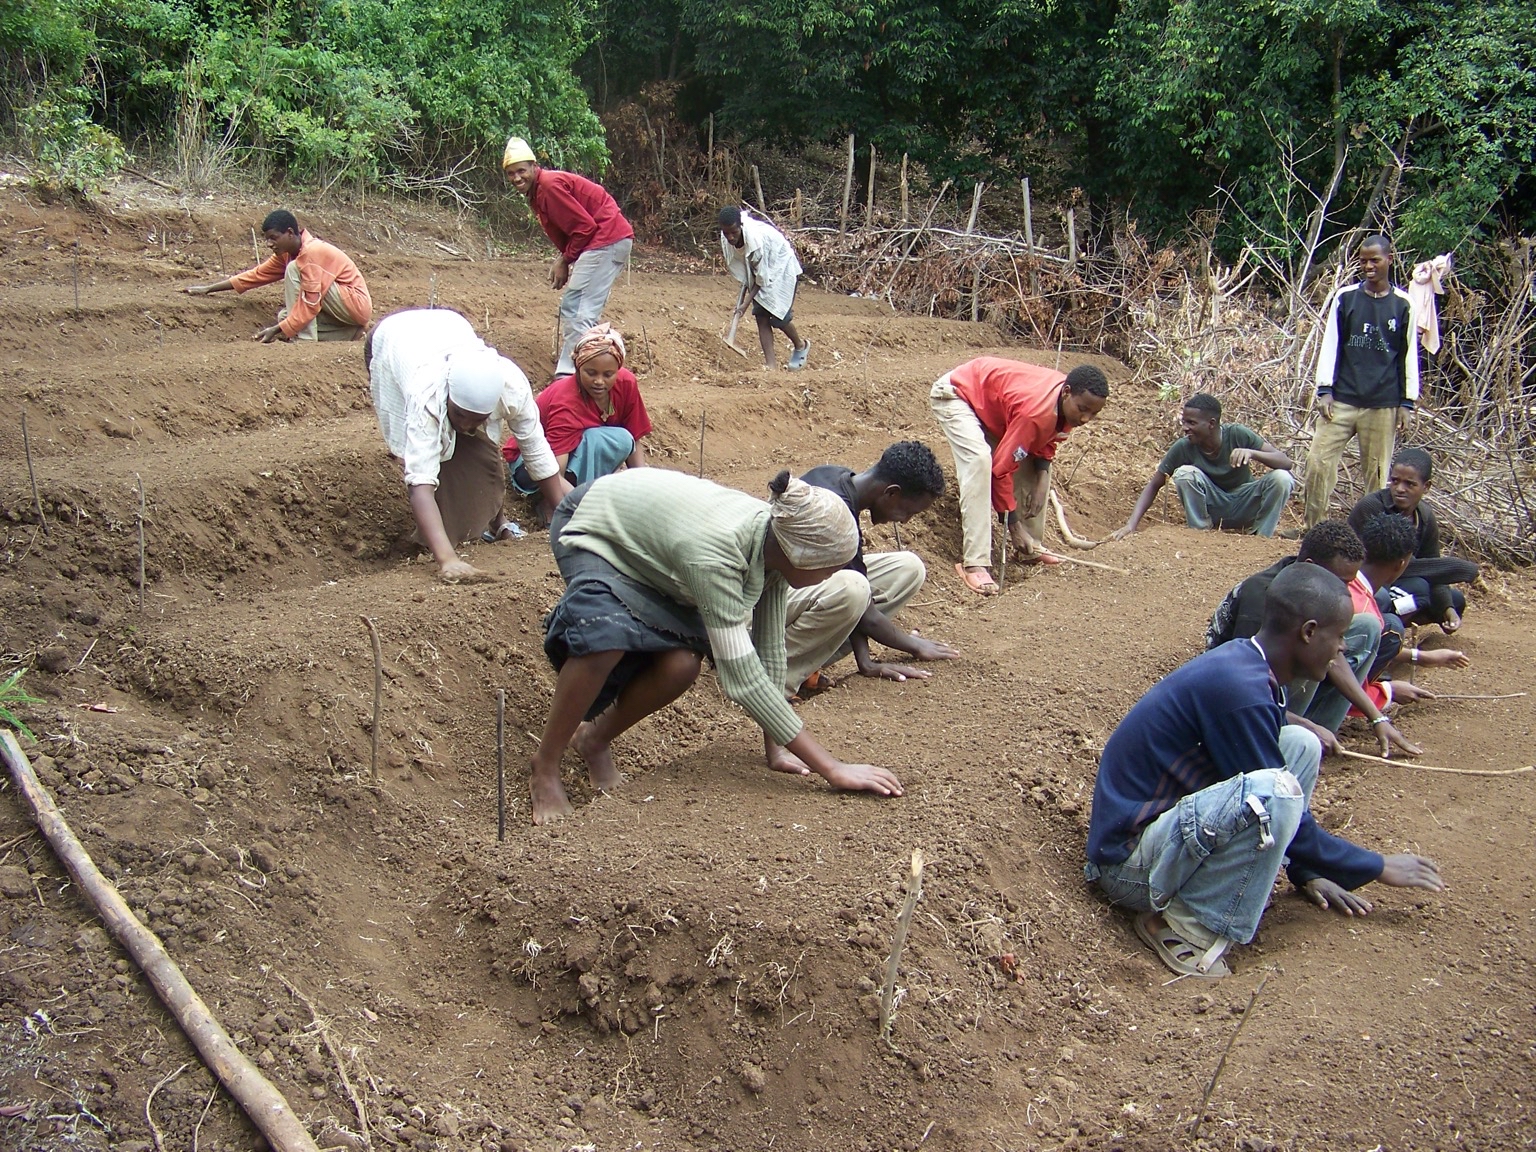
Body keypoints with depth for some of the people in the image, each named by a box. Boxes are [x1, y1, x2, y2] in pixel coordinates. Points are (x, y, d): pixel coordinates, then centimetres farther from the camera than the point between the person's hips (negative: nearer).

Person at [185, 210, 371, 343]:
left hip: (356, 303, -10)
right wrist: (209, 288, 6)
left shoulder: (312, 251, -22)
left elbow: (310, 304, -26)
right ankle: (350, 332, 4)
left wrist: (277, 330, -27)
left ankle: (304, 340, -18)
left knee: (294, 270, -18)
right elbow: (258, 274, 8)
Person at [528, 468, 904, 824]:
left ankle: (595, 739, 12)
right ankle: (544, 767, -13)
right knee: (605, 638, -35)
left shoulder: (777, 540, -21)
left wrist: (775, 748, -10)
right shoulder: (715, 554, -42)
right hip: (592, 529, -6)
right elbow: (742, 678, -43)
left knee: (680, 665, -17)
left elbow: (770, 649, -11)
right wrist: (833, 770, -40)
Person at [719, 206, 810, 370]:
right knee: (761, 316, -4)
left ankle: (800, 345, 19)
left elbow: (762, 278, -27)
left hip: (782, 266, -7)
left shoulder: (756, 238, -37)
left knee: (777, 315, -11)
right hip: (760, 270, 7)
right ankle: (771, 364, -4)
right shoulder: (726, 239, -17)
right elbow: (741, 269, 0)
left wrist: (746, 302, -25)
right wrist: (743, 297, 0)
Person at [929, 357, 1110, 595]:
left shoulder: (1069, 402, -13)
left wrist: (1042, 481, -13)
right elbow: (1000, 468, -33)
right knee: (979, 460, -31)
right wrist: (1014, 526, -26)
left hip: (991, 402, 9)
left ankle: (1030, 548, 15)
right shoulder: (1035, 413, -38)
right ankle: (975, 564, -34)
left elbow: (1044, 442, 5)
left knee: (1034, 465, 5)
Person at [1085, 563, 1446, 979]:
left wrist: (1308, 873, 17)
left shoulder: (1243, 664, 6)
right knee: (1274, 793, -32)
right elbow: (1275, 799, -16)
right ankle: (1187, 925, -15)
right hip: (1129, 862, -10)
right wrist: (1376, 868, -4)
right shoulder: (1239, 688, -23)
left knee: (1299, 745, 7)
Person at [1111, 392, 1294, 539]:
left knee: (1282, 478, -28)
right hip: (1212, 509, 0)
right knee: (1185, 473, -28)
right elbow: (1154, 486, -13)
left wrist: (1251, 453, -44)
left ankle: (1260, 539, -11)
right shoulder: (1184, 447, -20)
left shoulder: (1238, 435, -22)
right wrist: (1131, 525, -26)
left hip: (1244, 507, 0)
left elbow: (1286, 463, -24)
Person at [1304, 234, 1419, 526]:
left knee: (1377, 474, 2)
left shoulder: (1403, 305, 5)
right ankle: (1313, 528, 1)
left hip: (1383, 405, -1)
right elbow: (1330, 345, 6)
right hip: (1342, 400, 1)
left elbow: (1409, 356, 7)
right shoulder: (1344, 298, 7)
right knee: (1319, 462, -8)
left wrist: (1407, 403, 3)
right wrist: (1325, 390, -1)